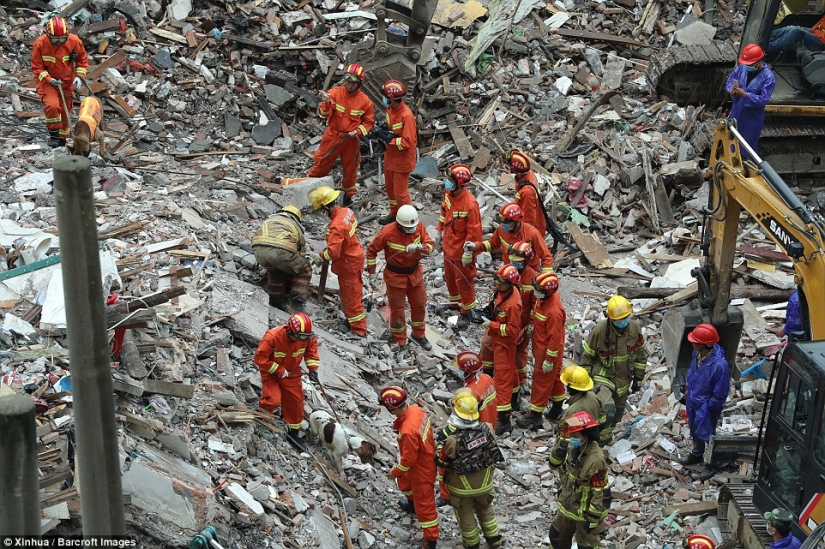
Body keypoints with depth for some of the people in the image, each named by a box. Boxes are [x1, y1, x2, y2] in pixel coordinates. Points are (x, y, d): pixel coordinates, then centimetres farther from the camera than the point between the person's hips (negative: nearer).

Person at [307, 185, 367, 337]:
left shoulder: (336, 227, -34)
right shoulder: (347, 211, -7)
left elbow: (333, 252, -35)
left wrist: (322, 255, -15)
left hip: (348, 265, -9)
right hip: (355, 255, 9)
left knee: (351, 296, 7)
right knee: (349, 292, 25)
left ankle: (358, 329, 19)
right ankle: (352, 320, 41)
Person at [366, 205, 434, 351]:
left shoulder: (419, 226, -15)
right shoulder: (387, 232, -24)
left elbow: (430, 244, -18)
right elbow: (371, 250, -11)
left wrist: (419, 247, -40)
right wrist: (371, 273, -10)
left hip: (415, 273, 4)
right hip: (395, 276, -4)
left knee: (420, 305, 18)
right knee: (397, 309, 8)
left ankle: (419, 334, 42)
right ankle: (399, 342, 27)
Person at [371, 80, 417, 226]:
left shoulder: (406, 116, -29)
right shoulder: (391, 109, -3)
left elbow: (408, 142, -27)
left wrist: (389, 139, -27)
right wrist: (382, 131, -6)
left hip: (402, 160, -9)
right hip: (390, 157, 9)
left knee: (400, 193, 2)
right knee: (390, 187, 23)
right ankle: (394, 214, 42)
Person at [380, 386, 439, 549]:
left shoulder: (408, 431, -41)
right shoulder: (415, 409, -16)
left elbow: (408, 459, -28)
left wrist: (395, 472, -10)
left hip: (421, 470, -9)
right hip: (426, 459, 9)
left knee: (424, 505, 8)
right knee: (404, 482, 36)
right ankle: (412, 502, 65)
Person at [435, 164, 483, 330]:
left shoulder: (470, 204, -33)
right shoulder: (448, 193, -10)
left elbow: (473, 231, -25)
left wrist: (468, 254, -19)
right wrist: (439, 231, 16)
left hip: (461, 250, -8)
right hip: (448, 245, 8)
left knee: (463, 280, 9)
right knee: (449, 276, 25)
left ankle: (467, 311, 27)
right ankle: (455, 303, 47)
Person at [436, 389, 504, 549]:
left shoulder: (453, 440, -34)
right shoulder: (487, 430, -22)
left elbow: (441, 461, -17)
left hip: (461, 487, -3)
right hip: (484, 483, 3)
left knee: (465, 515, 23)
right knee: (485, 508, 31)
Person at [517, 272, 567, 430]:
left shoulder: (554, 311, -35)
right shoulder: (544, 298, -9)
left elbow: (555, 338, -27)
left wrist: (549, 360, -20)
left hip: (548, 351, -9)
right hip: (540, 346, 9)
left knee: (541, 381, 5)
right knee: (554, 377, 23)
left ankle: (535, 416, 18)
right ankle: (558, 408, 40)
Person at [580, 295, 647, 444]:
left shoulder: (635, 328, -10)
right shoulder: (599, 330, -22)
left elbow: (640, 354, 6)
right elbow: (587, 355, -9)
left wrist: (638, 378, 7)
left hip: (624, 379, 5)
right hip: (603, 378, -5)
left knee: (617, 413, 17)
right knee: (607, 411, -23)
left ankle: (607, 435, 43)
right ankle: (600, 440, 1)